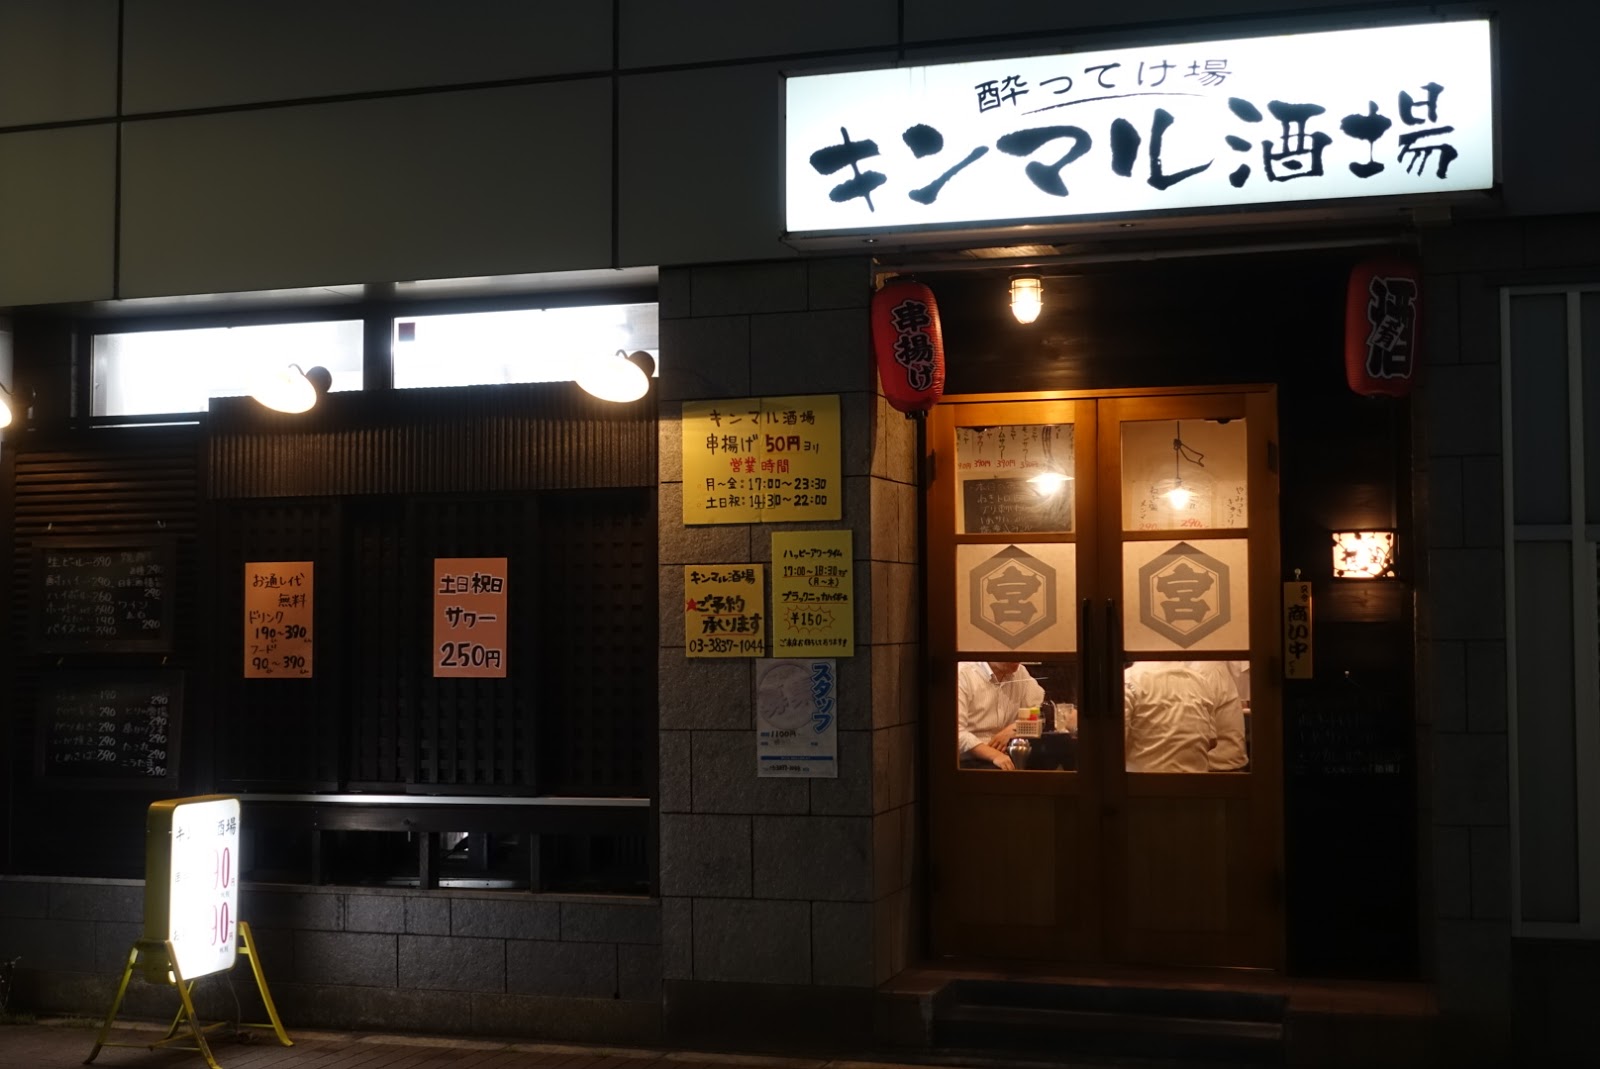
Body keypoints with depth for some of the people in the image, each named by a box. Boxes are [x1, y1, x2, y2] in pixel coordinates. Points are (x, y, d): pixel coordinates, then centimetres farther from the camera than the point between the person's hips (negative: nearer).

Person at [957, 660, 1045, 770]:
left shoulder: (1020, 672, 9)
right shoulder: (962, 674, -12)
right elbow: (957, 732, -20)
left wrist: (1012, 730, -11)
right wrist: (994, 755, -32)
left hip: (1004, 757, 6)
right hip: (967, 762, -6)